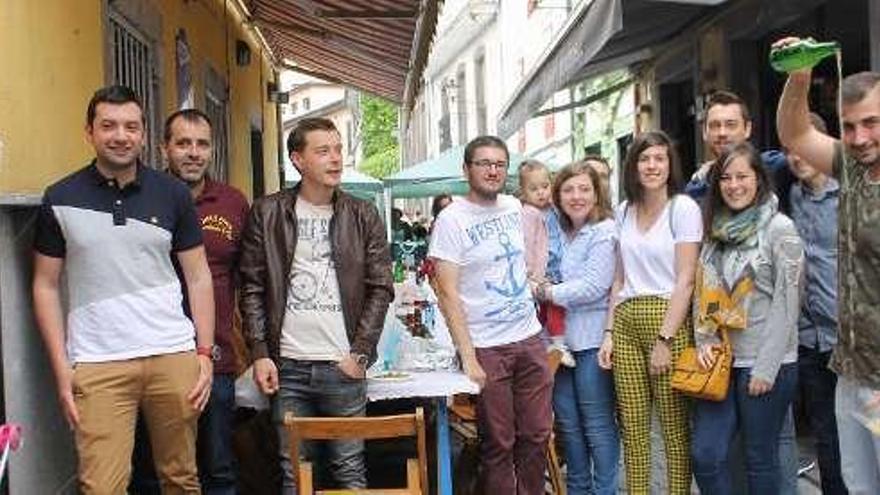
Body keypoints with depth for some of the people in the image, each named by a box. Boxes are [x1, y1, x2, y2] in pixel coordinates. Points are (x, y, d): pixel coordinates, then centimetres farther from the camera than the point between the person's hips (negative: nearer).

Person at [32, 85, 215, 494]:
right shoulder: (61, 199, 3)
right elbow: (46, 286, 6)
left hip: (173, 355, 1)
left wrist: (205, 353, 0)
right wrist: (61, 367, -1)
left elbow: (198, 276, 8)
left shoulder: (172, 194, 5)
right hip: (97, 364, -1)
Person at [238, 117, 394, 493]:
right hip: (287, 365, 0)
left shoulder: (363, 216, 5)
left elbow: (380, 289, 3)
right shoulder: (267, 213, 3)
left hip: (343, 365, 0)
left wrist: (360, 353, -4)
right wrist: (260, 353, -4)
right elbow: (252, 289, 3)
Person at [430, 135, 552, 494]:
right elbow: (447, 293, -14)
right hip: (486, 347, -6)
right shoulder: (452, 219, -10)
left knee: (537, 435, 10)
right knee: (499, 444, 2)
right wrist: (468, 358, -19)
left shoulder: (513, 207, 8)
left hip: (530, 339, 6)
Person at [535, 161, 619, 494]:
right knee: (566, 422, 14)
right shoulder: (559, 233, 13)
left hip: (592, 341, -7)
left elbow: (593, 286, -17)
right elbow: (546, 276, 22)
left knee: (597, 425, 1)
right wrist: (541, 289, 1)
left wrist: (547, 292, -9)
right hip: (562, 338, 7)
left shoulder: (604, 232, -9)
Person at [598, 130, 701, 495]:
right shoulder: (624, 211, 13)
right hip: (626, 321, 5)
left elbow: (685, 280, -8)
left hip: (668, 318, -5)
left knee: (674, 423, 0)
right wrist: (609, 332, 8)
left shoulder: (683, 208, -3)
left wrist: (665, 339, -14)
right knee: (632, 423, 6)